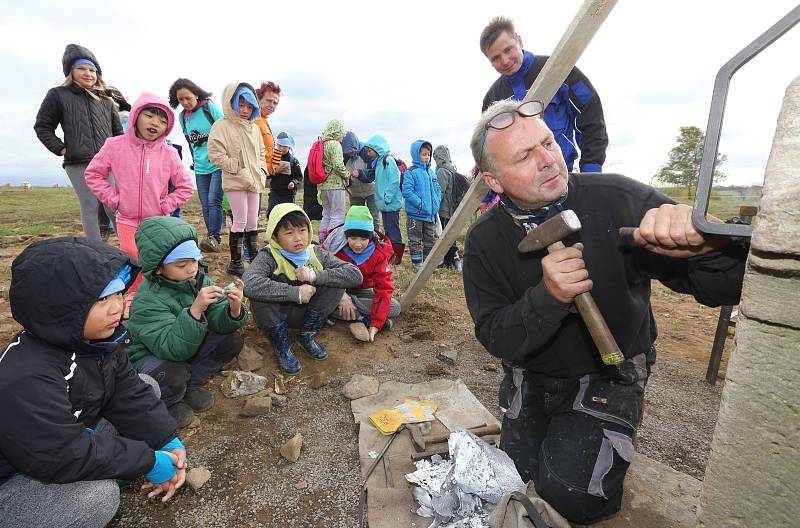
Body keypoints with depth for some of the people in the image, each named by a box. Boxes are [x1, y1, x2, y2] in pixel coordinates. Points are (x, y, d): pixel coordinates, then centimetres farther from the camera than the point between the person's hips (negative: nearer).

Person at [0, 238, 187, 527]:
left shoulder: (99, 338, -12)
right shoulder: (25, 380, -36)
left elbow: (129, 393, -8)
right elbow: (67, 458, -32)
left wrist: (169, 442, -16)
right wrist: (149, 461, -24)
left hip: (69, 437, 8)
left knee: (148, 386, -1)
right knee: (100, 496, -31)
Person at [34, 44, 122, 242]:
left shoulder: (105, 100, 18)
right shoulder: (58, 95, 10)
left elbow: (118, 130, 22)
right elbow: (42, 127, 11)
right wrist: (61, 149, -1)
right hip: (78, 165, -2)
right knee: (90, 208, -4)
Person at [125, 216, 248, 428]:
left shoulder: (199, 279, -13)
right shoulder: (148, 300, -29)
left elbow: (219, 322, -17)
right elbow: (171, 348, -39)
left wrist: (234, 310, -40)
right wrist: (195, 310, -52)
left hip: (185, 349, 6)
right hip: (150, 356, -5)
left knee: (232, 340, -14)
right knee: (173, 375, -36)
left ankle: (191, 385, 6)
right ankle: (167, 402, 2)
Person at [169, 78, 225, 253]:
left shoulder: (211, 108, -6)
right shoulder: (182, 116, 9)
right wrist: (195, 160, 20)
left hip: (219, 164, -5)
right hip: (200, 168, 6)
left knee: (213, 200, -17)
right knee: (205, 205, 4)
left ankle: (214, 238, -15)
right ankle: (212, 241, 8)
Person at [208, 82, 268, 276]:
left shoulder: (254, 128, 13)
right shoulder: (222, 126, -5)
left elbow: (262, 153, 21)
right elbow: (215, 154, -12)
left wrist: (261, 171, 7)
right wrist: (239, 170, -13)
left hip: (255, 182, 6)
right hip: (235, 182, -5)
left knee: (253, 222, 11)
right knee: (240, 222, -5)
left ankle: (255, 258, 21)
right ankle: (235, 262, 6)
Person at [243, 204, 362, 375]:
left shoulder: (316, 253, -11)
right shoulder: (269, 256, -21)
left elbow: (355, 274, -21)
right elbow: (249, 285, -43)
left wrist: (316, 275, -31)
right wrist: (295, 293, -38)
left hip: (304, 313, 3)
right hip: (274, 316, -3)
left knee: (334, 281, -19)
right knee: (260, 294, -34)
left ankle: (307, 336, 0)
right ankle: (281, 346, -9)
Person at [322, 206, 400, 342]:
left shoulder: (378, 253, -18)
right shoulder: (334, 246, -21)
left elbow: (384, 288, -22)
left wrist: (376, 325, -31)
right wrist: (341, 296, -41)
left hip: (361, 291, 1)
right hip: (337, 291, -1)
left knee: (395, 308, -21)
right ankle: (362, 319, -25)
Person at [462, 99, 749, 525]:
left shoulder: (618, 200, -21)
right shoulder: (483, 242, -14)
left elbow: (724, 288, -19)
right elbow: (495, 337, -18)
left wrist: (706, 245, -43)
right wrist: (548, 297, -37)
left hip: (608, 377, -2)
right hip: (531, 379, 3)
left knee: (570, 491, -15)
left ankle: (608, 451, 19)